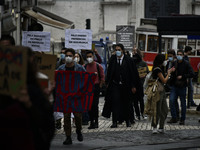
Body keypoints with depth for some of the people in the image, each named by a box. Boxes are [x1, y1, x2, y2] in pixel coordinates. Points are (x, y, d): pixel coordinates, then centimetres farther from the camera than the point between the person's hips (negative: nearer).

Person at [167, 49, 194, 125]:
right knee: (171, 100, -9)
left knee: (183, 103, 5)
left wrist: (182, 76, -13)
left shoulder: (186, 64, -5)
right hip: (174, 85, 3)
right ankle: (174, 118, 2)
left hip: (182, 86, -3)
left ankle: (182, 119, 15)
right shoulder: (174, 63, 6)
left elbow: (192, 74, -8)